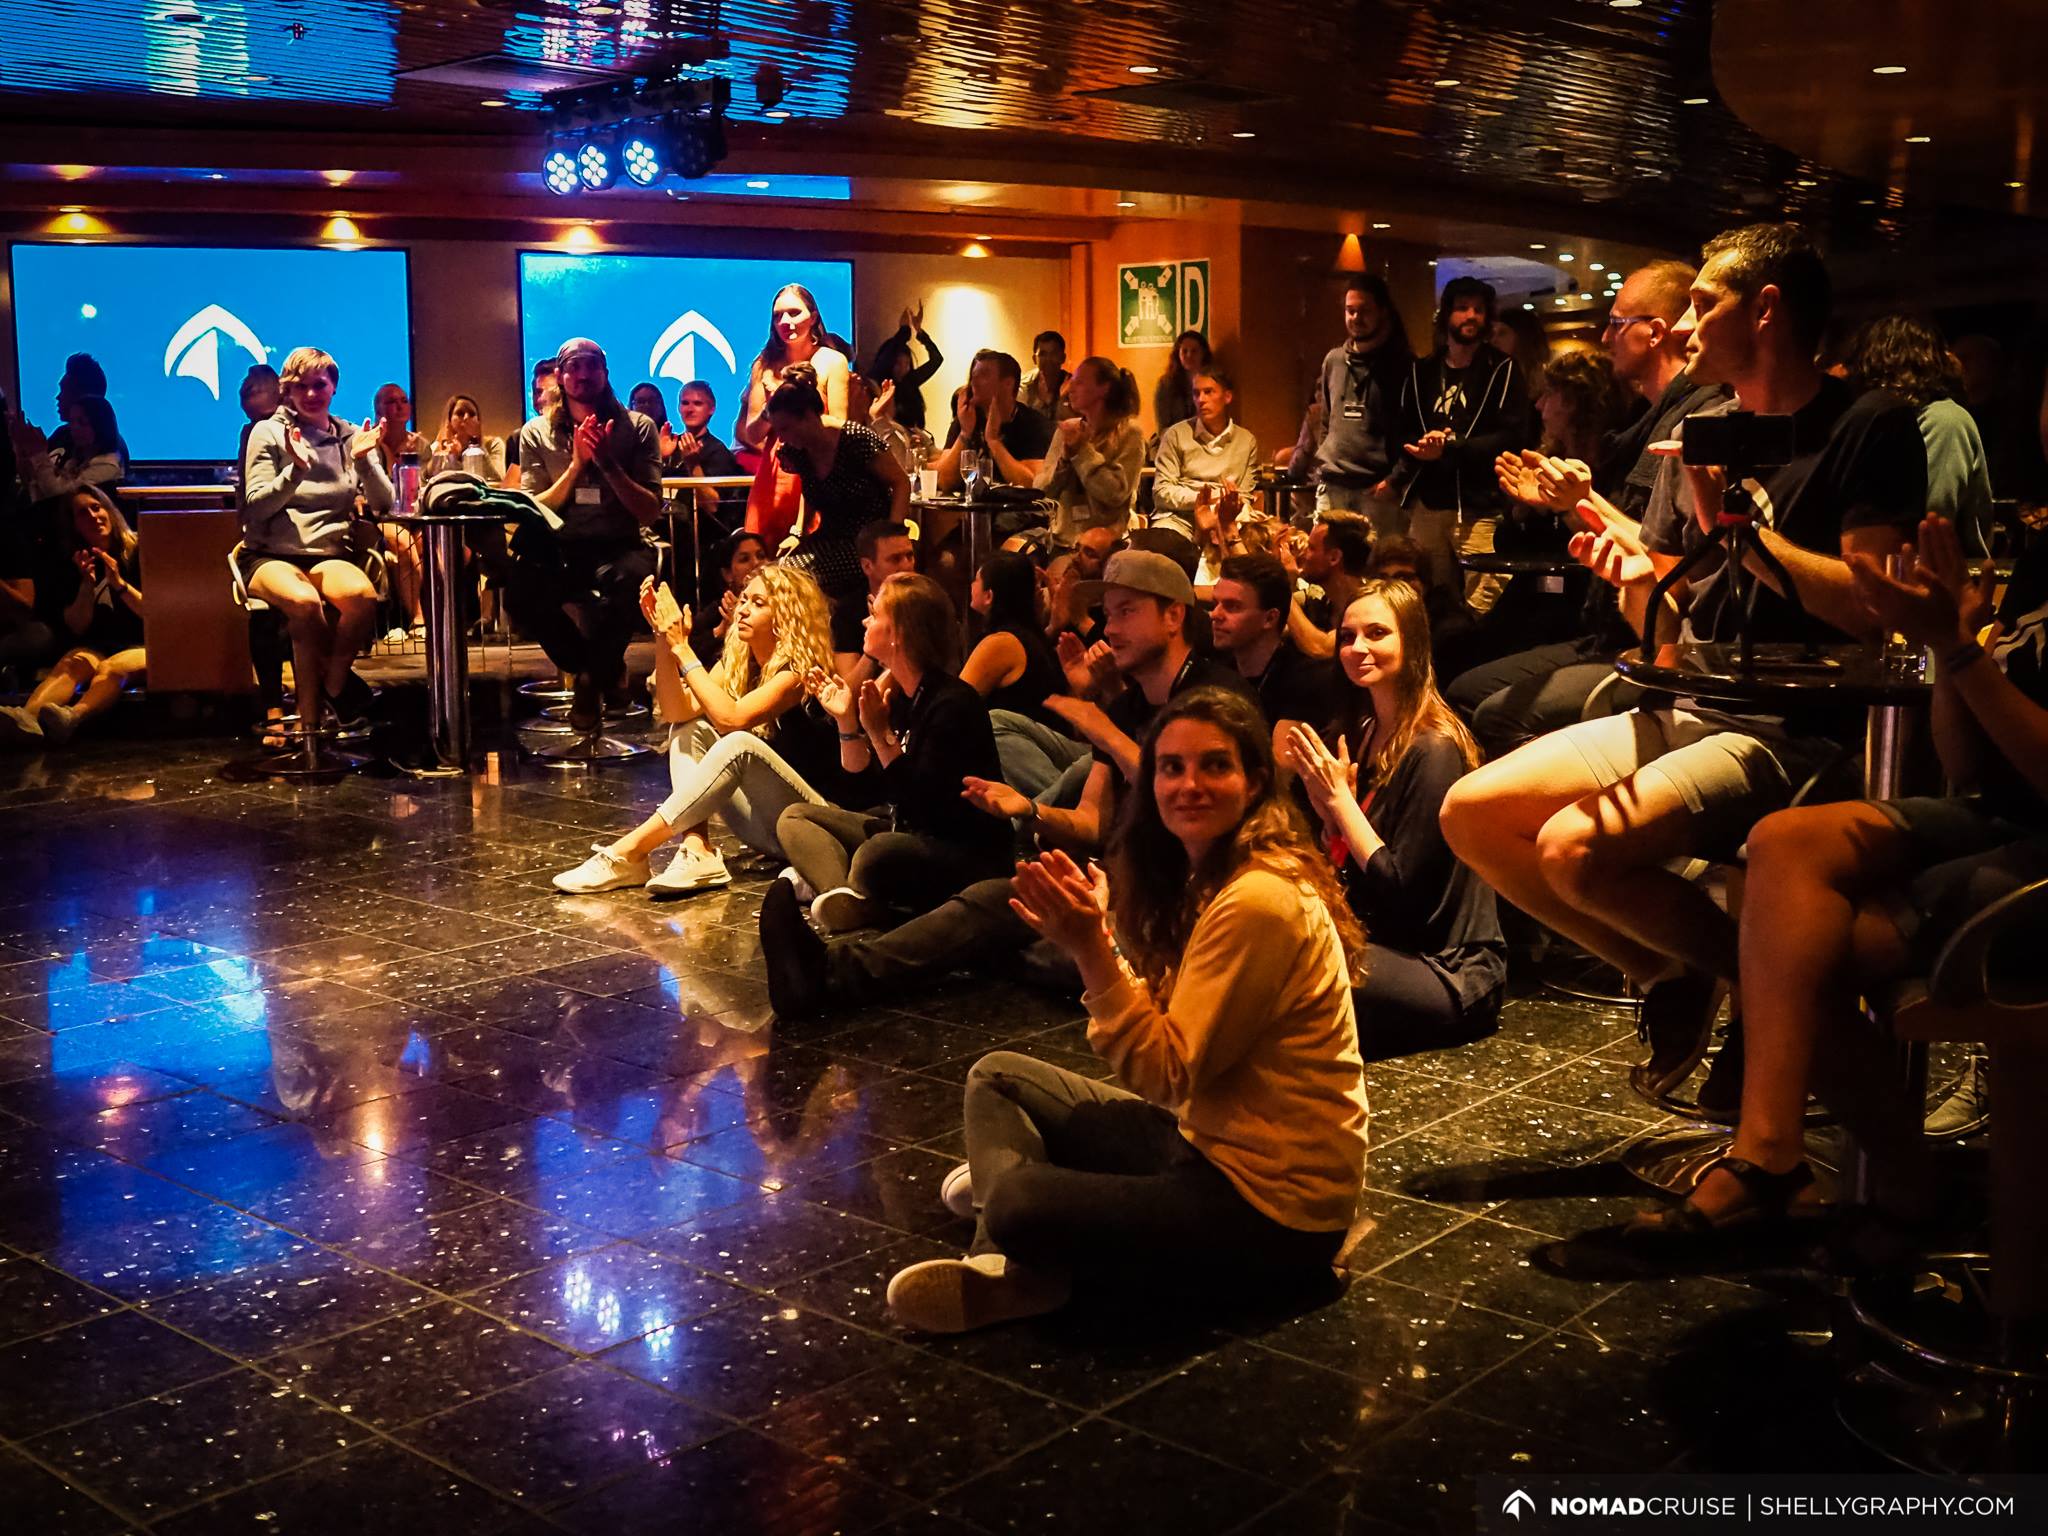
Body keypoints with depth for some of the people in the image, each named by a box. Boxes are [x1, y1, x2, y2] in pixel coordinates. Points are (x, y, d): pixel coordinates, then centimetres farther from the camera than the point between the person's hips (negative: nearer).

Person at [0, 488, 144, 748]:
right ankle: (27, 716, -65)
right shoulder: (71, 566, 12)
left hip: (143, 648, -2)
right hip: (97, 646, 3)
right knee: (74, 662, -33)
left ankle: (73, 717, -69)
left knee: (111, 668, -37)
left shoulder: (139, 553, 3)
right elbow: (77, 629, 6)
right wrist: (87, 584, -8)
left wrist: (120, 584, -16)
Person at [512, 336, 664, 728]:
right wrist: (576, 463, -11)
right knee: (519, 590, -33)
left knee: (633, 576, -39)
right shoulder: (536, 433, 7)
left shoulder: (637, 427, 4)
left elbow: (650, 513, -4)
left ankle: (590, 679, -8)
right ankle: (604, 670, -4)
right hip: (558, 550, 1)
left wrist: (607, 462, -15)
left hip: (618, 547, -1)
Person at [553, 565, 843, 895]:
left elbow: (731, 718, -27)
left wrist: (682, 648, -22)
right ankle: (697, 854, -24)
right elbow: (676, 712, -4)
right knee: (690, 729, -3)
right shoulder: (736, 661, 9)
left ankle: (629, 853, -30)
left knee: (740, 744, -30)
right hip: (762, 825, 7)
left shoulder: (799, 670, -13)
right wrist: (663, 638, -13)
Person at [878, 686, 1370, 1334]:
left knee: (1020, 1206, -30)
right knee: (998, 1075, 14)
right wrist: (1093, 935, -8)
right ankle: (1009, 1266, 0)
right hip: (1213, 1141, 10)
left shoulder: (1260, 902, -24)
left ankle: (1024, 1272, 1)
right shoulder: (1211, 877, 7)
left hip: (1271, 1203, -10)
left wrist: (1092, 951, -25)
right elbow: (1169, 1035, 3)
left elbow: (1167, 1075, -22)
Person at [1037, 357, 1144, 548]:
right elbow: (1041, 491, 7)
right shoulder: (1066, 430, 13)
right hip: (1062, 540, 4)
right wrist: (1065, 455, -9)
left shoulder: (1128, 433, -1)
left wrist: (1082, 449, -10)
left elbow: (1116, 494, -13)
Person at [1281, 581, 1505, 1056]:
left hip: (1450, 972, -8)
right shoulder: (1364, 733, 8)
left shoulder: (1433, 750, -17)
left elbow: (1398, 886, -18)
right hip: (1384, 942, 8)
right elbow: (1345, 858, 10)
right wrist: (1320, 794, -6)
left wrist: (1338, 796, -15)